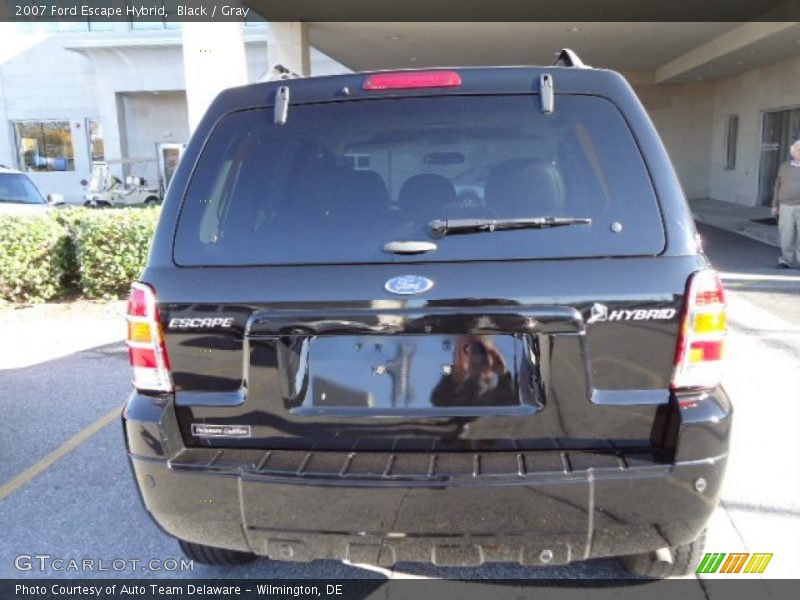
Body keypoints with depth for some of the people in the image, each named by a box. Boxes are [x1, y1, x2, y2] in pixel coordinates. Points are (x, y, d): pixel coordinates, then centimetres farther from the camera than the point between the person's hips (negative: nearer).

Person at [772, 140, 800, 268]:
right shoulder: (784, 167, 10)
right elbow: (777, 187, 12)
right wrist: (775, 205, 8)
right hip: (786, 207, 1)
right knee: (786, 237, 2)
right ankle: (785, 261, 13)